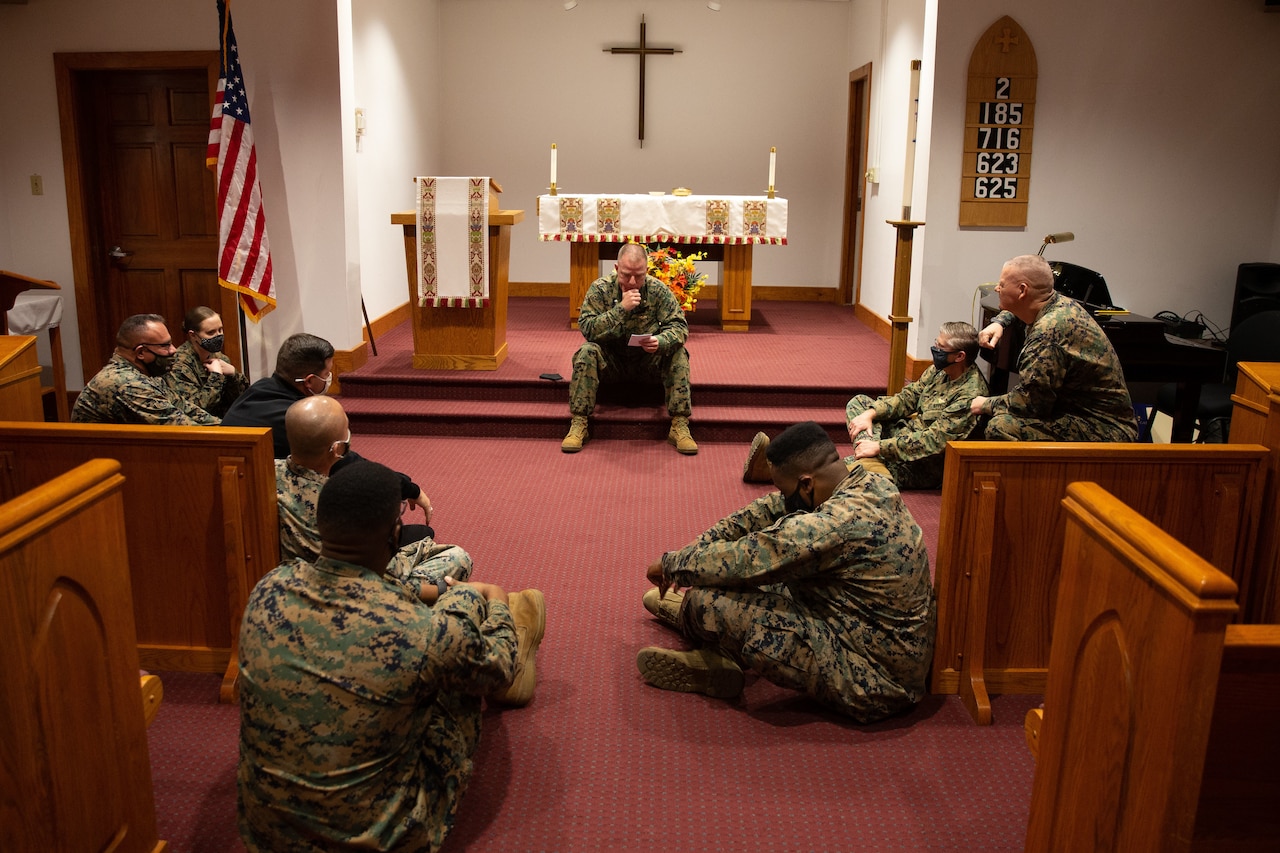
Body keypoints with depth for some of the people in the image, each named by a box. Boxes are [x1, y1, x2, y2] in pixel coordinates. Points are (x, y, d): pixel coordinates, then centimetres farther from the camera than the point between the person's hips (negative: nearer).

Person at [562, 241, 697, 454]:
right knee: (587, 351, -29)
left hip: (648, 363, 1)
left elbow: (679, 326, -11)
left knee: (678, 354, -24)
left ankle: (679, 426, -22)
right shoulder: (600, 289, -10)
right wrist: (621, 308, -31)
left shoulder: (658, 290, -7)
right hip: (611, 361, -1)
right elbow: (587, 328, -21)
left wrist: (660, 341, -33)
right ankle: (578, 425, -25)